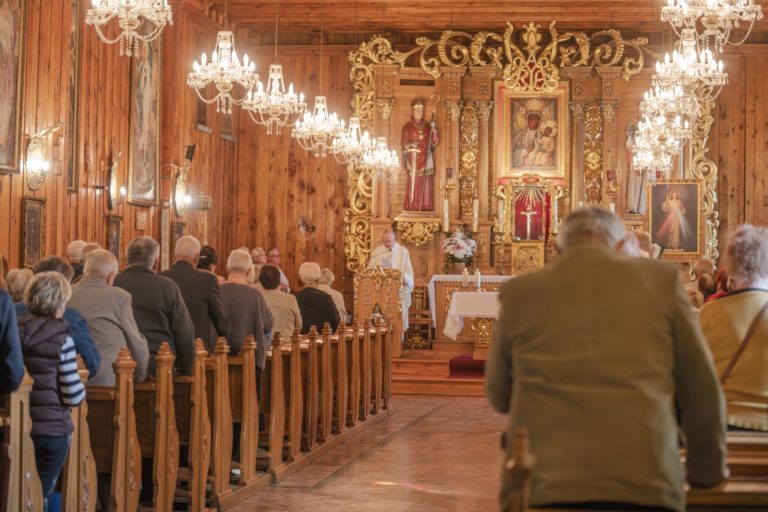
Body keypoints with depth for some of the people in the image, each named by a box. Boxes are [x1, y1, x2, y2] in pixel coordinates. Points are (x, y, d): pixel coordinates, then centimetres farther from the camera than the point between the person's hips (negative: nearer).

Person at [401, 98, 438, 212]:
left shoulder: (428, 126, 14)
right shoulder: (407, 126, 3)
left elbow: (434, 143, 8)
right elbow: (403, 145, 0)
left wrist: (434, 130, -5)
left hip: (426, 160, 4)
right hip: (413, 160, -4)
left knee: (425, 186, 0)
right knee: (413, 185, -8)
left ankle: (425, 209, 1)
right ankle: (412, 209, -9)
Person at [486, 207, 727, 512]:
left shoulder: (519, 292, 8)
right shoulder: (660, 279, 7)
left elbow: (498, 397, 19)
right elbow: (701, 389, 10)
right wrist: (708, 473, 22)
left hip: (541, 486, 1)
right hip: (645, 485, -1)